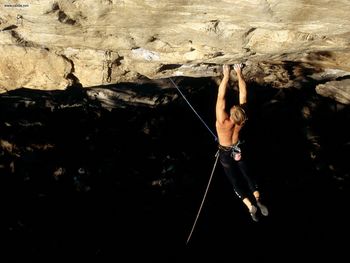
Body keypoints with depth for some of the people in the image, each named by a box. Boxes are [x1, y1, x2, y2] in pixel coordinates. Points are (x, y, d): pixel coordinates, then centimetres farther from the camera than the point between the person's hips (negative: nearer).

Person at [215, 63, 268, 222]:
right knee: (246, 175, 13)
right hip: (238, 149, 4)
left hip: (226, 153, -4)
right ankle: (257, 200, -3)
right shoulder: (242, 120, -26)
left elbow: (221, 96, -40)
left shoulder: (223, 121, -38)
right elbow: (243, 93, -21)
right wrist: (239, 73, -19)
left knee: (235, 181, 4)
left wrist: (226, 75, -36)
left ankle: (250, 206, -6)